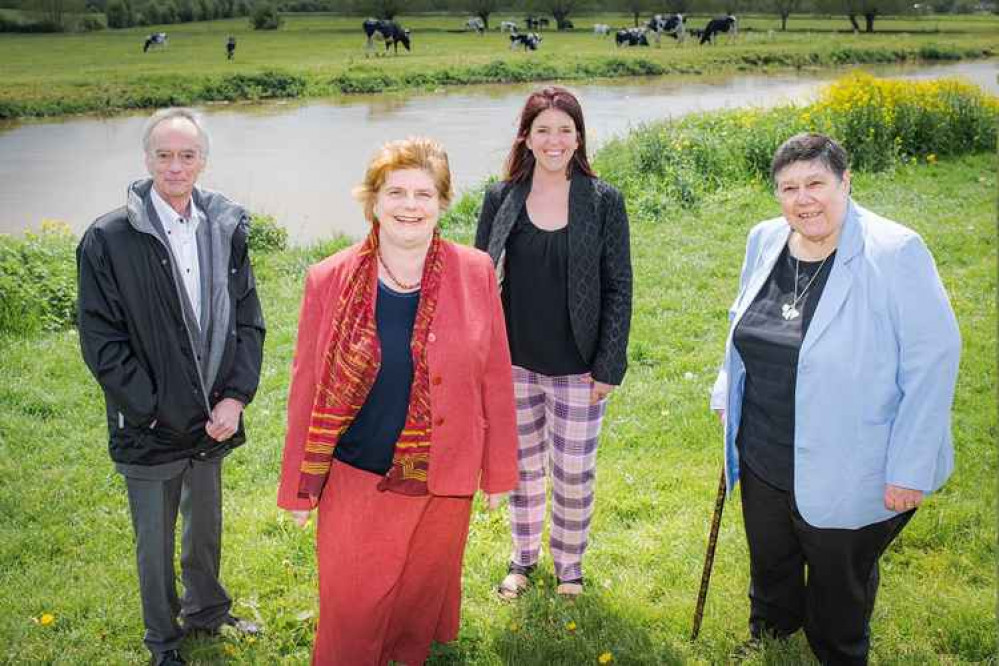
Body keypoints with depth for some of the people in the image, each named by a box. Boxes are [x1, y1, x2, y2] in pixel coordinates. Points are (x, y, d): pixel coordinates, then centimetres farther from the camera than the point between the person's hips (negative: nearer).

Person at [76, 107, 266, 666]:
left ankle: (207, 610, 50)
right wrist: (160, 414, -15)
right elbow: (102, 343, -13)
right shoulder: (109, 240, -14)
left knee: (207, 526, 24)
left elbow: (248, 319, 1)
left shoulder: (226, 228, -3)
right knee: (155, 542, 15)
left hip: (214, 420, 4)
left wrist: (236, 397, -9)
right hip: (150, 431, -3)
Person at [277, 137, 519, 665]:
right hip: (353, 482, 0)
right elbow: (306, 388, -2)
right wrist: (297, 486, 2)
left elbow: (495, 379, -1)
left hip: (442, 483, 1)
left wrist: (497, 471, 3)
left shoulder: (475, 274, -7)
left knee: (423, 597, 20)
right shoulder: (329, 280, -8)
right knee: (350, 610, 11)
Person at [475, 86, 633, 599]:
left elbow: (618, 288, -4)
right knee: (523, 465, 17)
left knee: (574, 472, 9)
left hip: (577, 369, -2)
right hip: (514, 364, 2)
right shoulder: (500, 199, -1)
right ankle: (523, 555, 39)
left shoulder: (604, 201, -6)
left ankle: (570, 561, 34)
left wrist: (608, 366, -7)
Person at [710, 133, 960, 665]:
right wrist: (727, 394, 15)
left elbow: (933, 361, -20)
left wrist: (910, 470, -19)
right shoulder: (765, 241, -1)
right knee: (769, 563, 27)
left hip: (848, 477, -5)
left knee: (839, 582, 18)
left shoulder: (895, 253, -21)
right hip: (762, 460, 6)